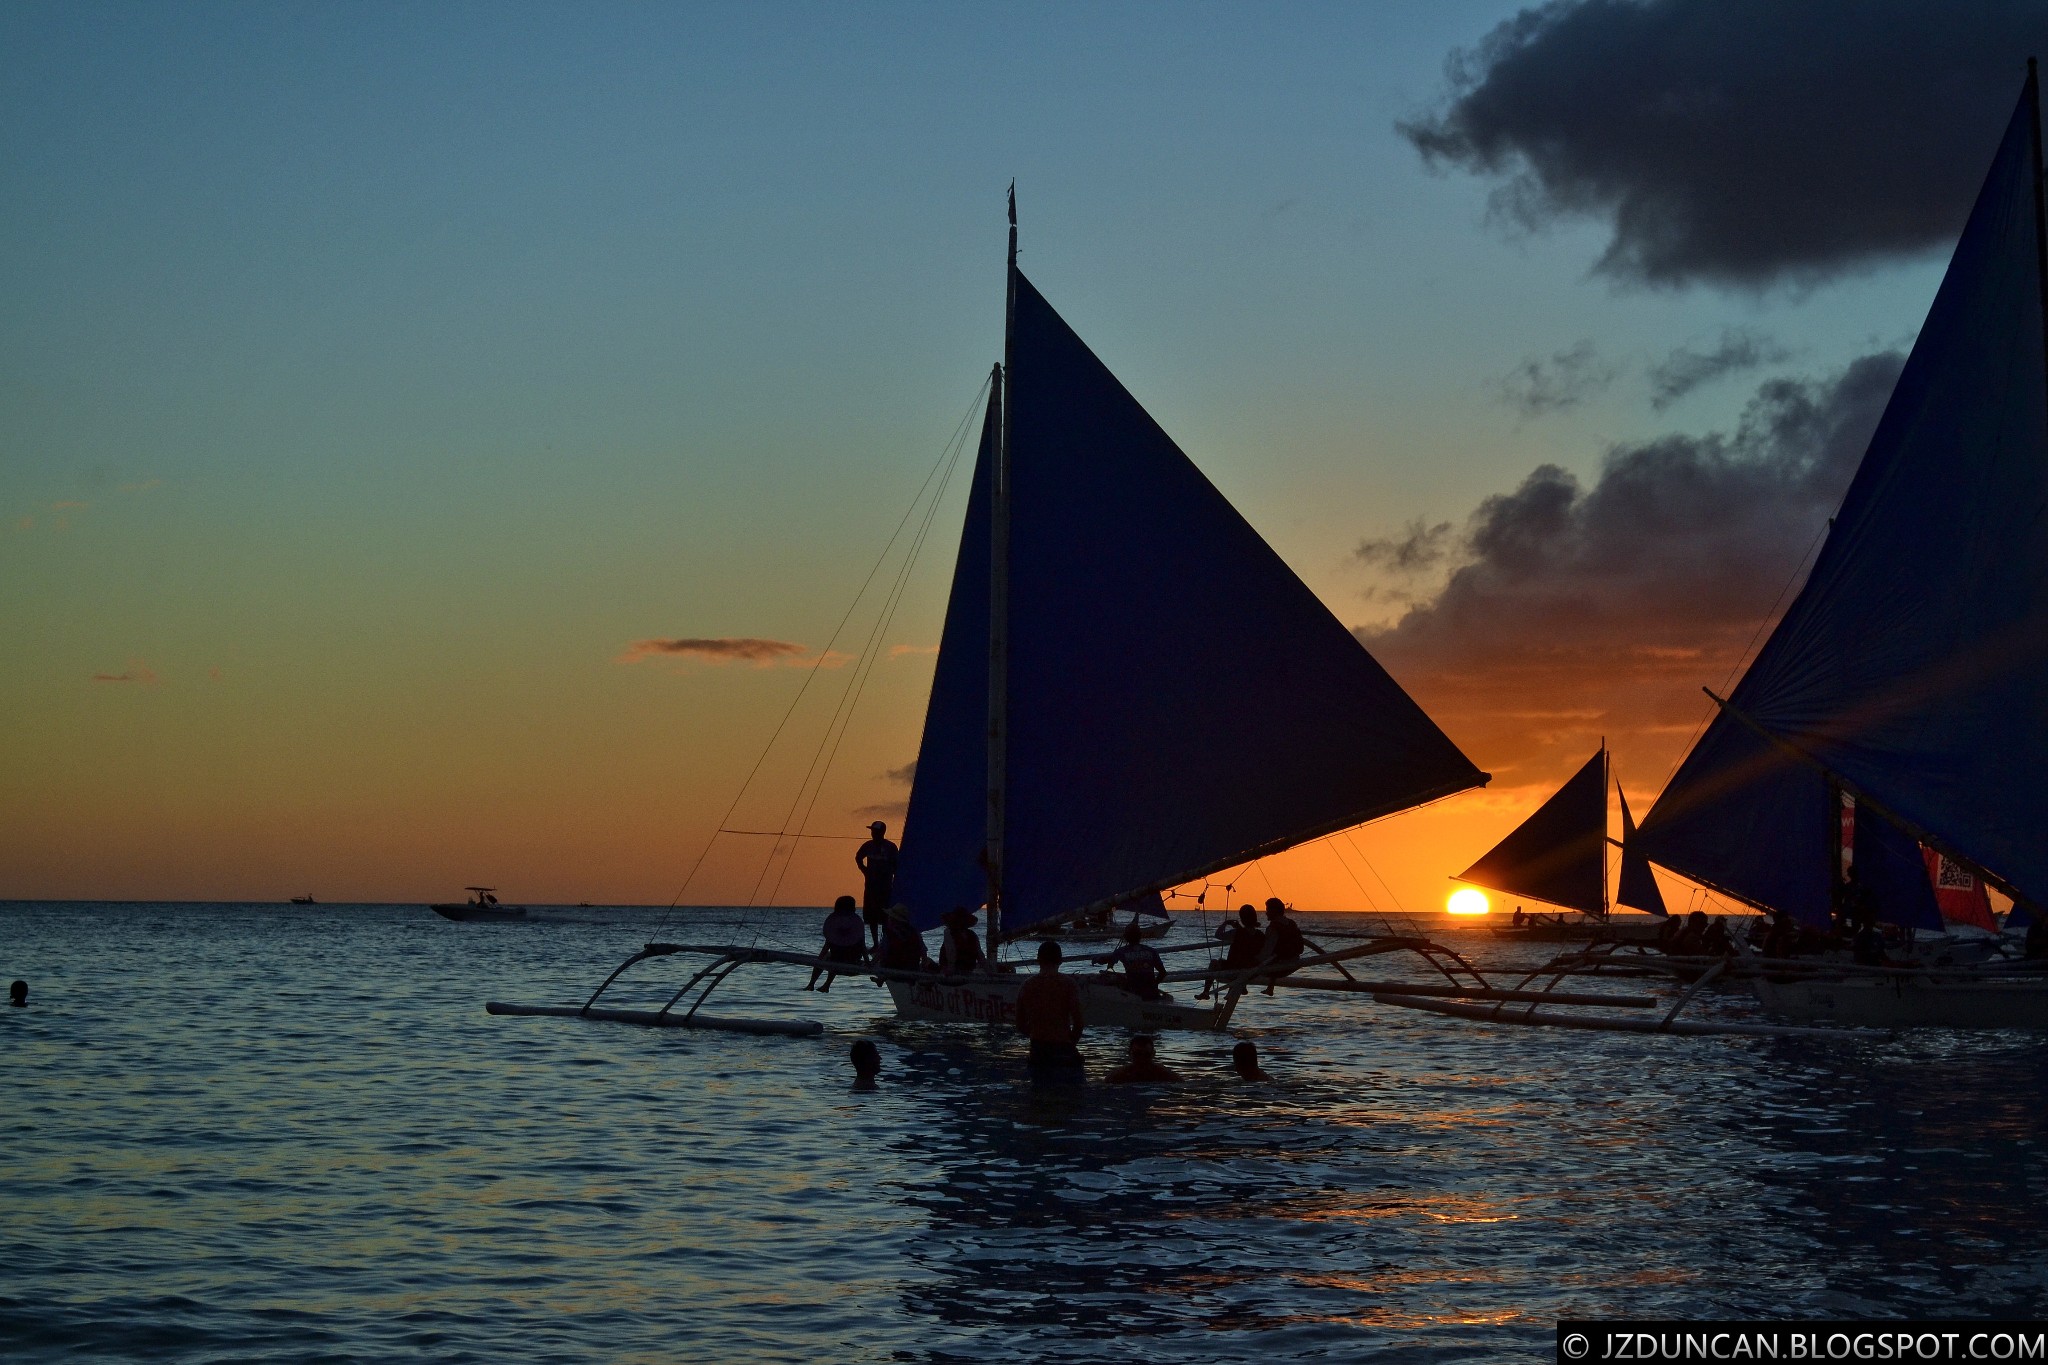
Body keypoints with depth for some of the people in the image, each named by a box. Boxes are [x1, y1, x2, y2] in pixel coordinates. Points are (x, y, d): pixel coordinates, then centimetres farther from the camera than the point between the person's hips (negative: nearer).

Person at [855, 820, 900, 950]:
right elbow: (858, 858, 23)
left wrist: (894, 884, -7)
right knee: (872, 916, 3)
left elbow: (896, 867, -1)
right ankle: (876, 943, 9)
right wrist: (864, 870, 9)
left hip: (886, 887, -4)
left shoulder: (890, 847, -5)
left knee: (885, 917, -8)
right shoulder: (868, 846, 5)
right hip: (870, 886, 4)